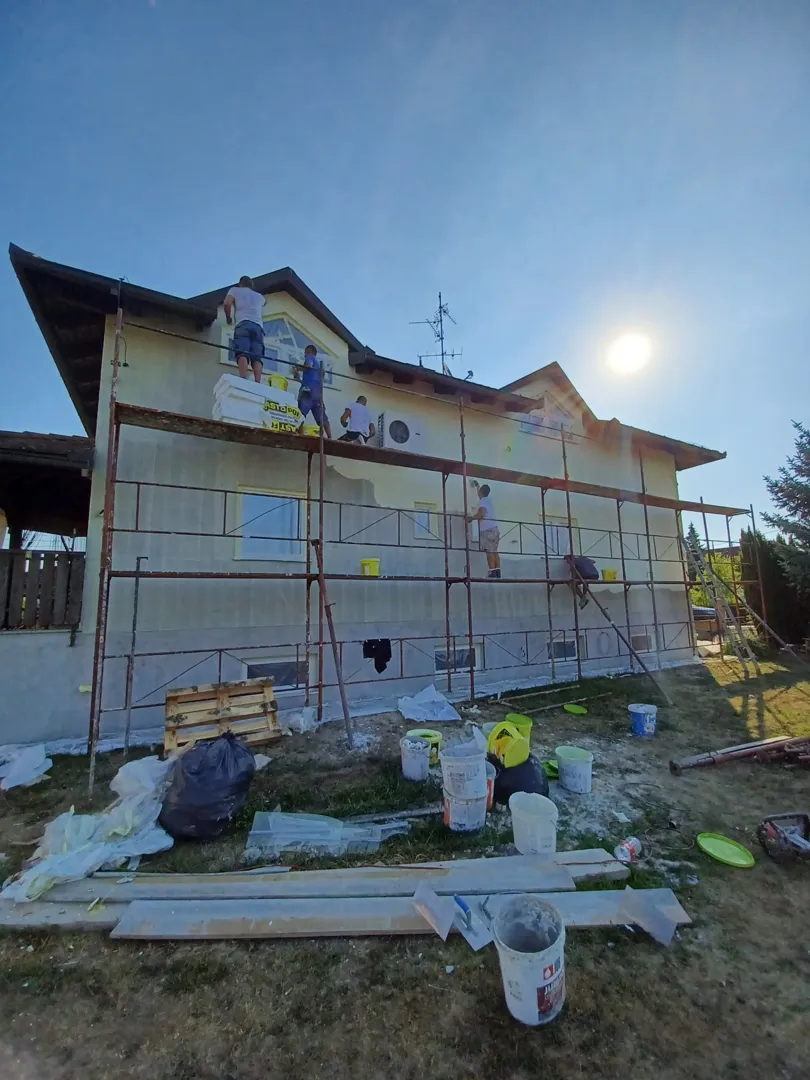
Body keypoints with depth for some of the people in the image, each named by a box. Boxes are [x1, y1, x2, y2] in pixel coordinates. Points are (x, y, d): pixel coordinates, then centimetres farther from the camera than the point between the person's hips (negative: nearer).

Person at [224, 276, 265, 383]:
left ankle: (244, 380, -40)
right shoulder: (259, 296, 34)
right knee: (257, 357, -10)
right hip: (258, 326, 3)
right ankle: (257, 383, -30)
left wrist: (229, 318, 20)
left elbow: (227, 303, 6)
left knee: (242, 353, -19)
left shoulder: (235, 290, 23)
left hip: (243, 324, -3)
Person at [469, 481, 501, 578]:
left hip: (487, 529, -8)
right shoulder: (488, 500, 21)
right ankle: (497, 571, -2)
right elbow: (481, 494, 44)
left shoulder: (482, 501, -3)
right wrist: (477, 485, 59)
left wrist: (471, 518, -4)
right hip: (494, 528, 8)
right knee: (494, 551, 4)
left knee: (489, 551, -13)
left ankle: (492, 571, -20)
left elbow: (481, 514, -17)